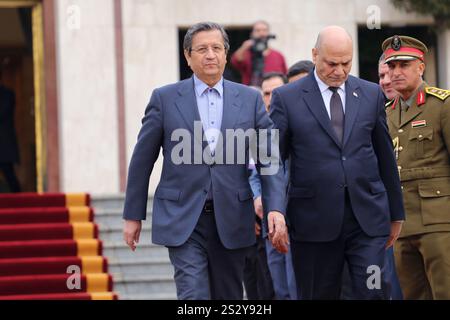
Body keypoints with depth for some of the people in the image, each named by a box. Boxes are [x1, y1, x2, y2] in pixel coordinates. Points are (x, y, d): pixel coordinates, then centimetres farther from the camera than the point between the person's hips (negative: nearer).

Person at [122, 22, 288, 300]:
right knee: (194, 296, -13)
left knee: (229, 298, 10)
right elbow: (142, 160, 6)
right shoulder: (165, 98, 1)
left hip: (231, 220, 3)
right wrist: (133, 215, 6)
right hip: (183, 220, -2)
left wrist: (276, 208, -10)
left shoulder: (250, 99, 6)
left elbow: (269, 159, 3)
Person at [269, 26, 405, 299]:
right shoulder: (286, 98, 2)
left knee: (374, 293, -7)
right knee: (318, 296, 4)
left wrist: (396, 213, 17)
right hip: (314, 222, -1)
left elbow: (385, 157, 15)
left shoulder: (372, 94, 10)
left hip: (368, 218, 2)